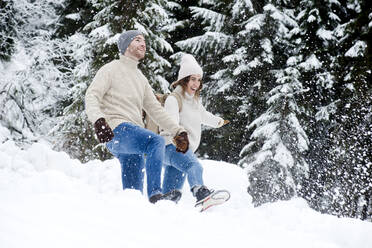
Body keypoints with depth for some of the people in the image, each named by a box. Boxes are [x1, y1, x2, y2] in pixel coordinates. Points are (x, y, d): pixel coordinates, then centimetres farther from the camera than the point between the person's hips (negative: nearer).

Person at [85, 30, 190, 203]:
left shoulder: (141, 78, 27)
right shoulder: (111, 69, 5)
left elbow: (155, 109, 26)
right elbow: (91, 97, -8)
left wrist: (178, 131, 15)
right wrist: (99, 120, -27)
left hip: (134, 134, 8)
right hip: (116, 131, -8)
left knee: (133, 193, 3)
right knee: (156, 141, -33)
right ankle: (154, 195, -40)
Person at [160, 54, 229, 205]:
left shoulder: (195, 101, 23)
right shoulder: (174, 99, -5)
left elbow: (203, 115, 46)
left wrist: (218, 121, 62)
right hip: (172, 146, -10)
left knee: (172, 195, 1)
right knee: (194, 167, -39)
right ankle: (199, 191, -62)